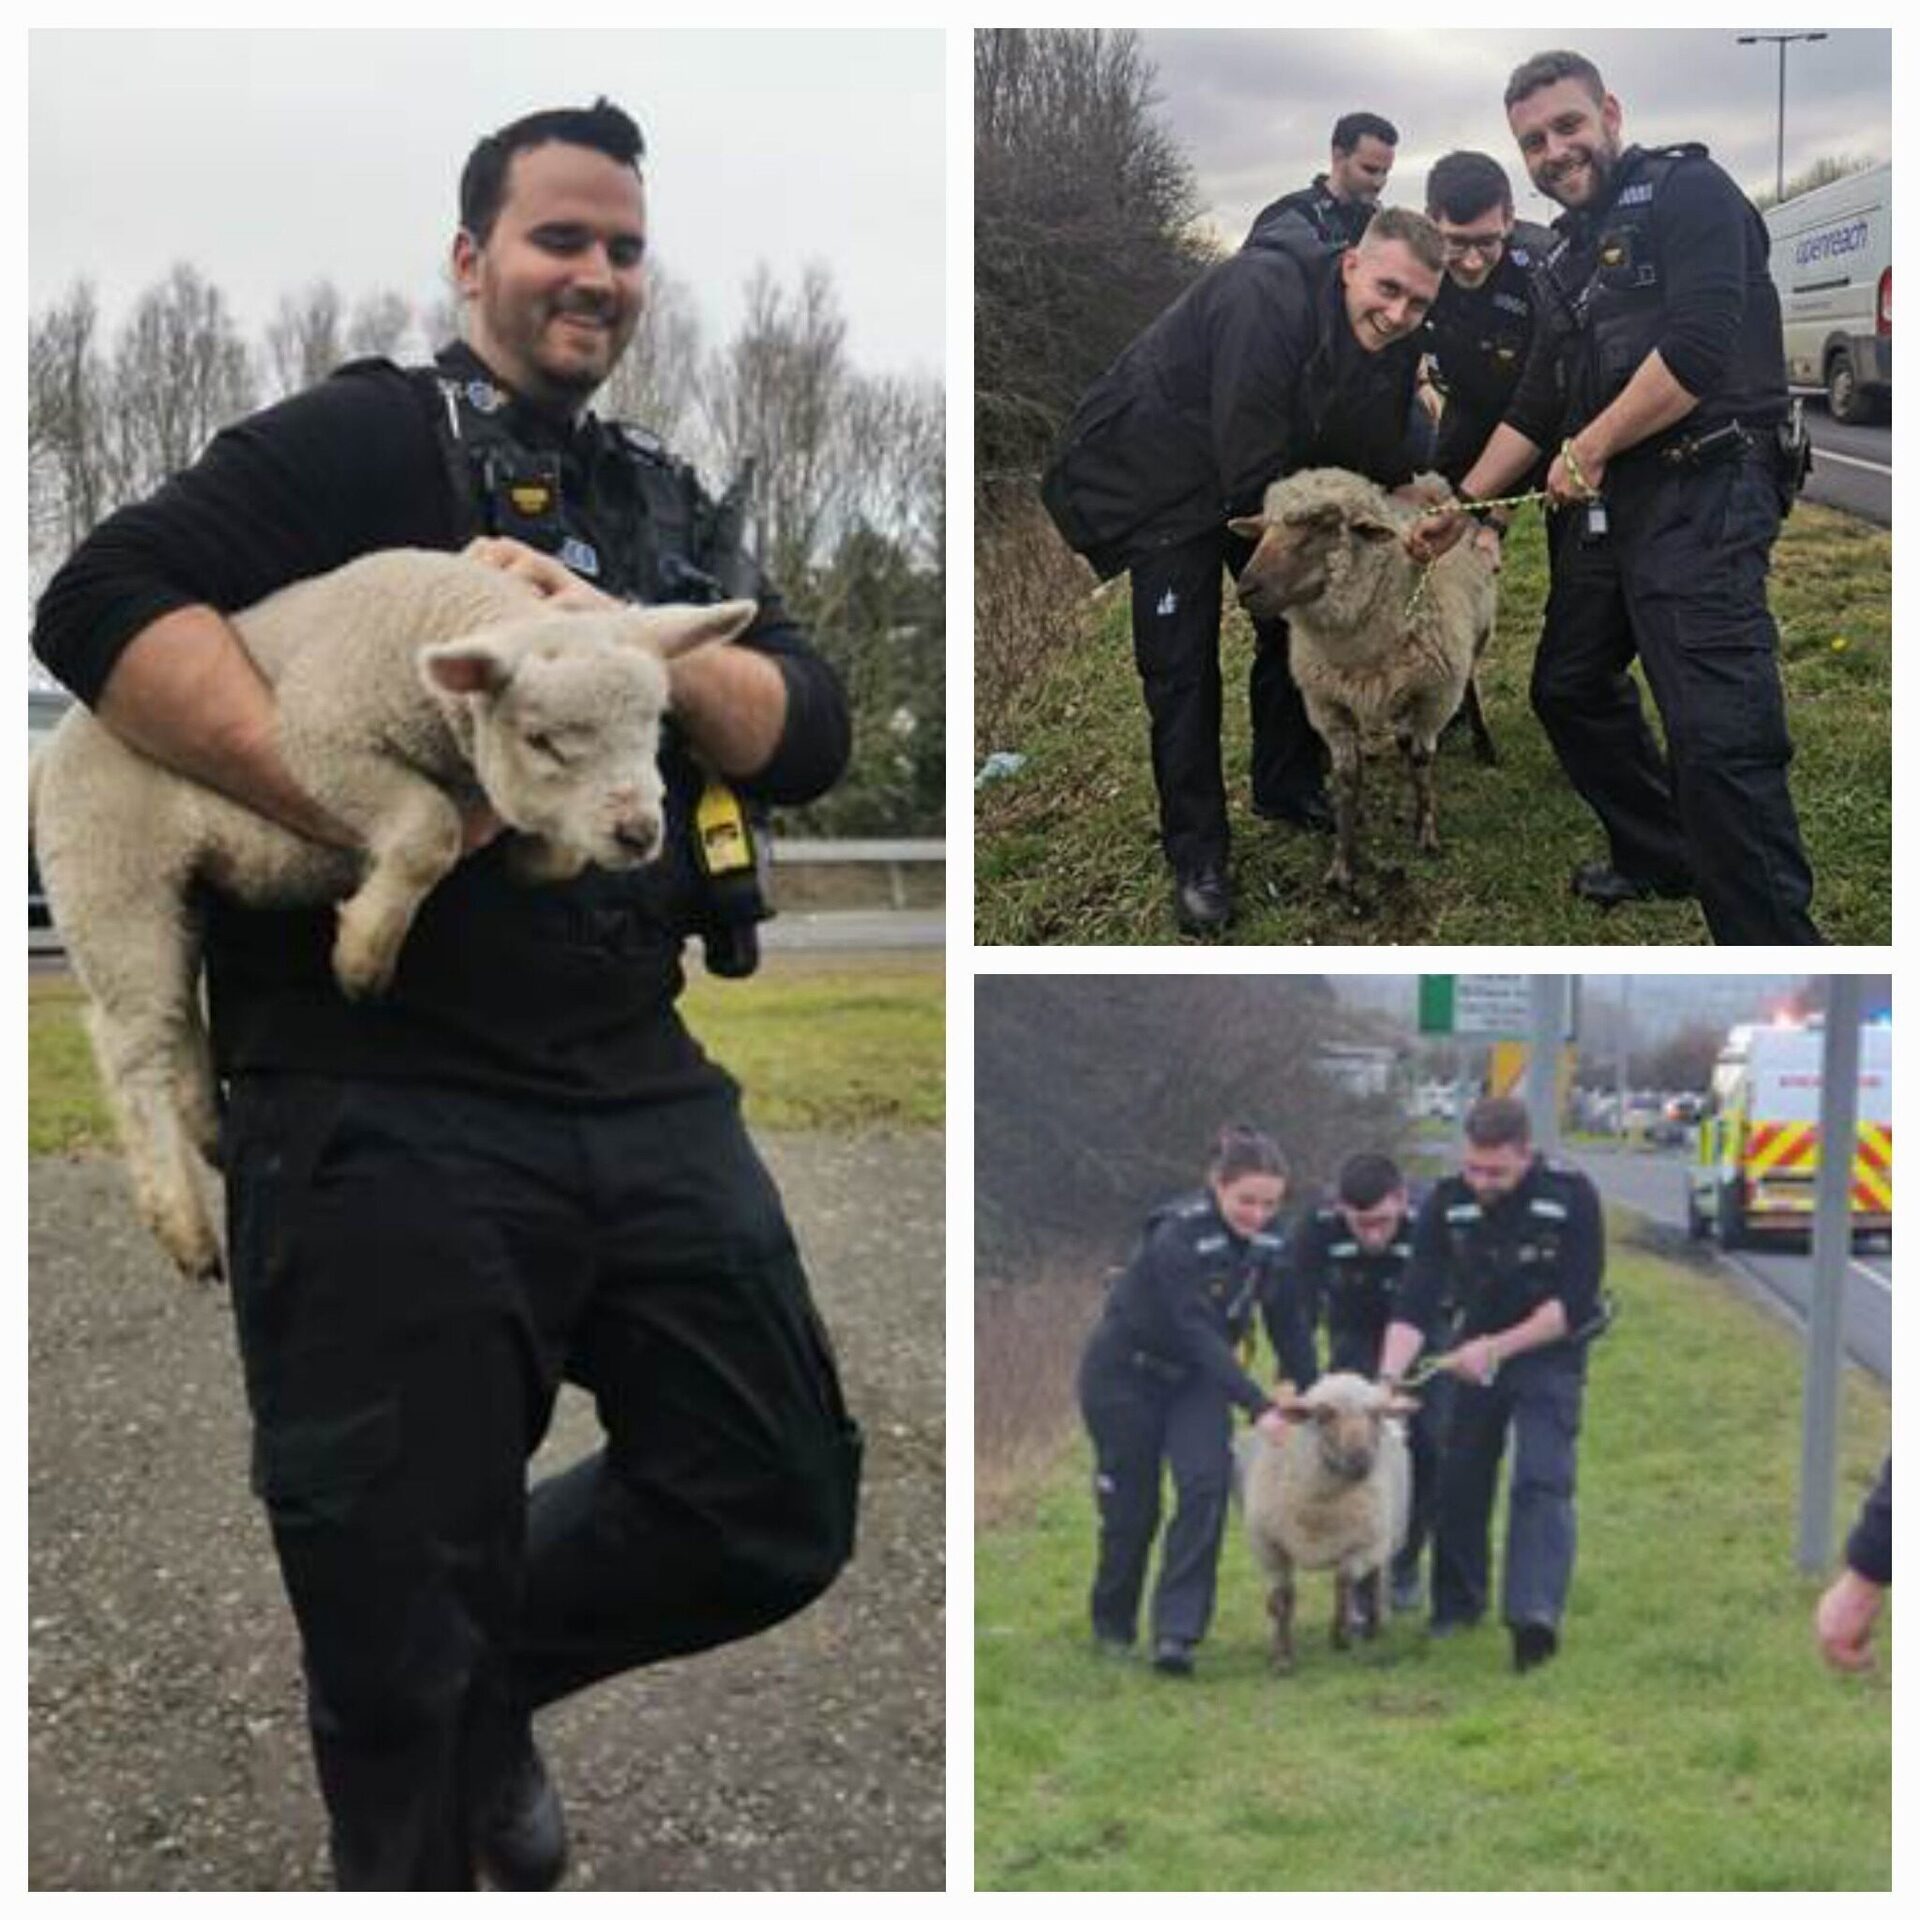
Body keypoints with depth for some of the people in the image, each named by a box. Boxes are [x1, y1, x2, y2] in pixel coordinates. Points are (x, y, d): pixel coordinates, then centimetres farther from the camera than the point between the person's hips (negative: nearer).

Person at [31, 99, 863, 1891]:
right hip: (390, 1115, -6)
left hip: (643, 1093, 6)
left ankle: (489, 1684, 36)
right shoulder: (372, 435, -3)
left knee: (777, 1514, 11)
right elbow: (104, 601, -15)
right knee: (403, 1600, 2)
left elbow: (812, 733, 6)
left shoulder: (661, 500, 18)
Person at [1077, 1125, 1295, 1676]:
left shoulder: (1265, 1242, -9)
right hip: (1123, 1375, -5)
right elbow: (1198, 1334, -34)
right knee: (1132, 1506, 2)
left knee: (1205, 1487, -16)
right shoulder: (1177, 1238, -30)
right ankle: (1112, 1625, 27)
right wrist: (1256, 1405, -39)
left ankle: (1176, 1632, -18)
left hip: (1195, 1378, 5)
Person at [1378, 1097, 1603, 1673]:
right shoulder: (1447, 1203, -15)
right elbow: (1415, 1300, -18)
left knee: (1542, 1482, -17)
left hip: (1548, 1352, -3)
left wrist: (1496, 1348, -27)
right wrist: (1390, 1375, -32)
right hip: (1473, 1349, 3)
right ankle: (1457, 1602, 26)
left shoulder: (1571, 1197, -22)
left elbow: (1574, 1303, -21)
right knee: (1460, 1478, 8)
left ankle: (1536, 1614, -27)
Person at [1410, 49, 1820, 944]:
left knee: (1717, 736, -18)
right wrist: (1458, 506, 20)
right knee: (1569, 688, 21)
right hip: (1603, 505, 10)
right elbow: (1533, 409, 25)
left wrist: (1587, 449, -10)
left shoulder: (1686, 192, -6)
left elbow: (1699, 351, -19)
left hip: (1703, 499, -10)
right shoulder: (1569, 256, 20)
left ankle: (1777, 953, -15)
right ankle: (1664, 859, 38)